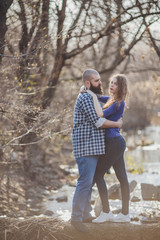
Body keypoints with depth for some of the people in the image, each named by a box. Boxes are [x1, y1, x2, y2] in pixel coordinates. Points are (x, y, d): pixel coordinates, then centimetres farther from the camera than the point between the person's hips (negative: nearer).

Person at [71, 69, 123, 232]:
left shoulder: (92, 97, 20)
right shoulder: (85, 98, -13)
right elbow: (97, 122, -18)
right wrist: (116, 124, -5)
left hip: (93, 147, 11)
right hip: (86, 147, -11)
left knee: (89, 182, 14)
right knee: (85, 182, -13)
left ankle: (85, 214, 21)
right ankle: (76, 218, -11)